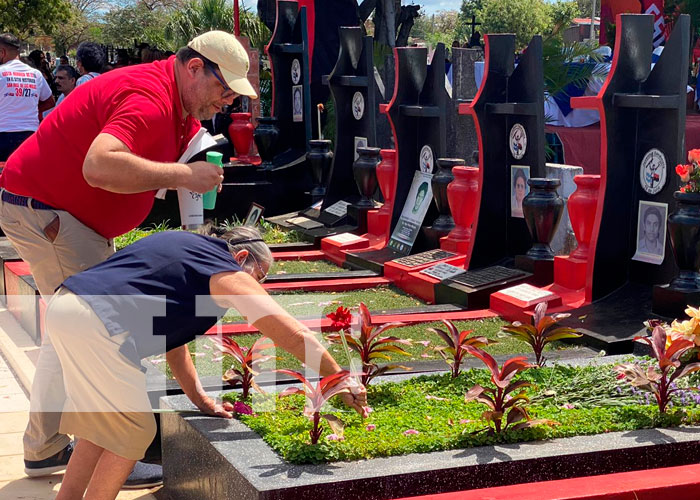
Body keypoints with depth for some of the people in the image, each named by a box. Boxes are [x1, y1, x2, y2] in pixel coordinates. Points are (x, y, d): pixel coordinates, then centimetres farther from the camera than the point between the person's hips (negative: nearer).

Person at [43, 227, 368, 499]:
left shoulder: (184, 246, 28)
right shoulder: (230, 277, 3)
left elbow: (169, 334, 32)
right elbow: (296, 337, 1)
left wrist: (200, 400, 32)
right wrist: (343, 381, 10)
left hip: (64, 305, 9)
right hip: (95, 325, -9)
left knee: (103, 424, 21)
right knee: (135, 432, 3)